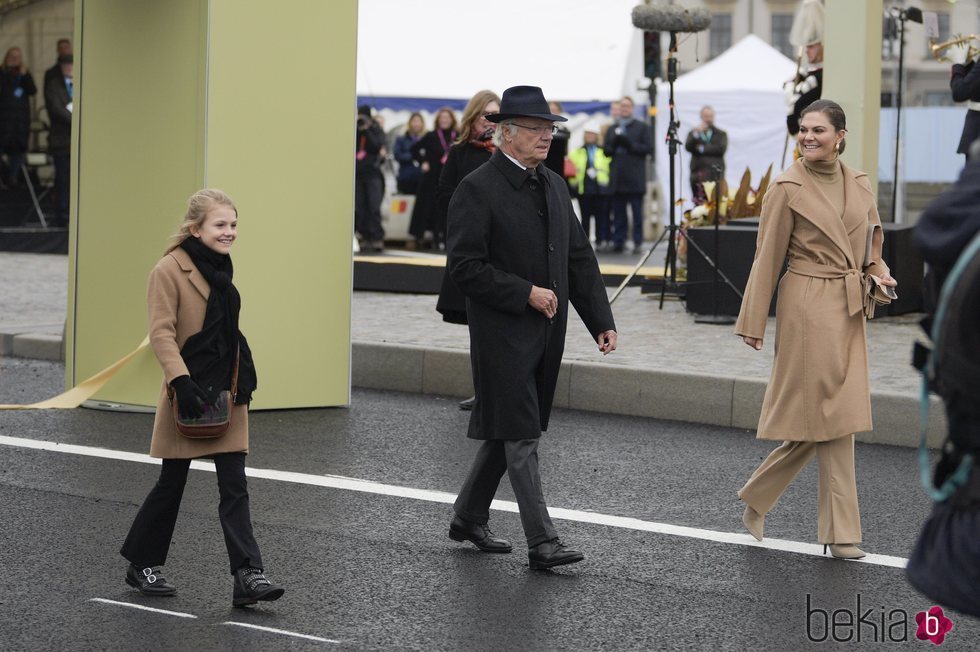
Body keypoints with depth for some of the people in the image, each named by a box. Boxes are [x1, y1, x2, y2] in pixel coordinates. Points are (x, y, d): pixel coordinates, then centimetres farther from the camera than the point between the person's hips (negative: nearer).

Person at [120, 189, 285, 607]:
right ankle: (142, 565, 25)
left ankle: (247, 576, -7)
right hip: (190, 395, -6)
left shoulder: (220, 267, 10)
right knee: (171, 484, 7)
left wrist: (244, 381, 18)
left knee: (234, 487, -2)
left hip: (226, 393, 6)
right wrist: (181, 381, -27)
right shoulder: (169, 270, -12)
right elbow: (161, 333, -18)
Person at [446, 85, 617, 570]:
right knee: (520, 437, -7)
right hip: (503, 332, -8)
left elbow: (579, 258, 15)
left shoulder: (554, 185, 13)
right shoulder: (477, 189, -11)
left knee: (506, 432, 15)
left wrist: (601, 321, 7)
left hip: (546, 331, 8)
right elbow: (465, 266, -15)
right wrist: (526, 293, -18)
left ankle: (469, 517, 29)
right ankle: (542, 542, -6)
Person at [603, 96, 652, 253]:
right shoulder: (612, 129, 18)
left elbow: (648, 147, -3)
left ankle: (638, 241, 0)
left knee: (637, 211, -2)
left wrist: (630, 145, -15)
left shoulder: (642, 127, 6)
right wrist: (614, 145, -10)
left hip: (635, 178, -4)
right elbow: (606, 150, 12)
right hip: (618, 178, 4)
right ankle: (618, 241, 5)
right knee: (618, 212, 3)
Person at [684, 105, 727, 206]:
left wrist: (702, 149, -1)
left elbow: (721, 149, -2)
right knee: (699, 203, -6)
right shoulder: (693, 133, 16)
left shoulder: (721, 134, 15)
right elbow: (688, 147, -2)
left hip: (716, 174, -1)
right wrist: (696, 134, -16)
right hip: (698, 173, 1)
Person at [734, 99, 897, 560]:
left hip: (849, 310, 6)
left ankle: (756, 500, 16)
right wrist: (753, 323, -5)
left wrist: (878, 273, 1)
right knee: (830, 419, -5)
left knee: (837, 419, 4)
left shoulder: (859, 184, 9)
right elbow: (768, 257, -5)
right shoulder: (788, 188, -7)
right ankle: (840, 531, 3)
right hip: (808, 309, -6)